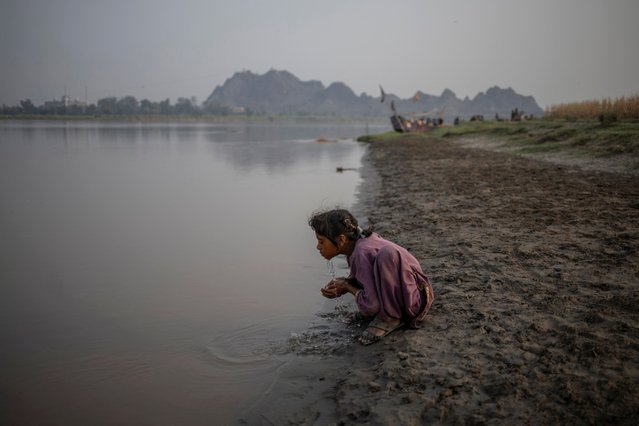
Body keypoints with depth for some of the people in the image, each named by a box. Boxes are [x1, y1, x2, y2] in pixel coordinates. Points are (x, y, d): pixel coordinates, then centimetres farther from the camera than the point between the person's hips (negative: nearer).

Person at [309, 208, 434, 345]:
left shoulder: (362, 254, -26)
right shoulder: (355, 244, -1)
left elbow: (371, 306, -26)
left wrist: (347, 287, -10)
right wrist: (344, 282, -6)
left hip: (413, 300, -9)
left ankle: (392, 317, -14)